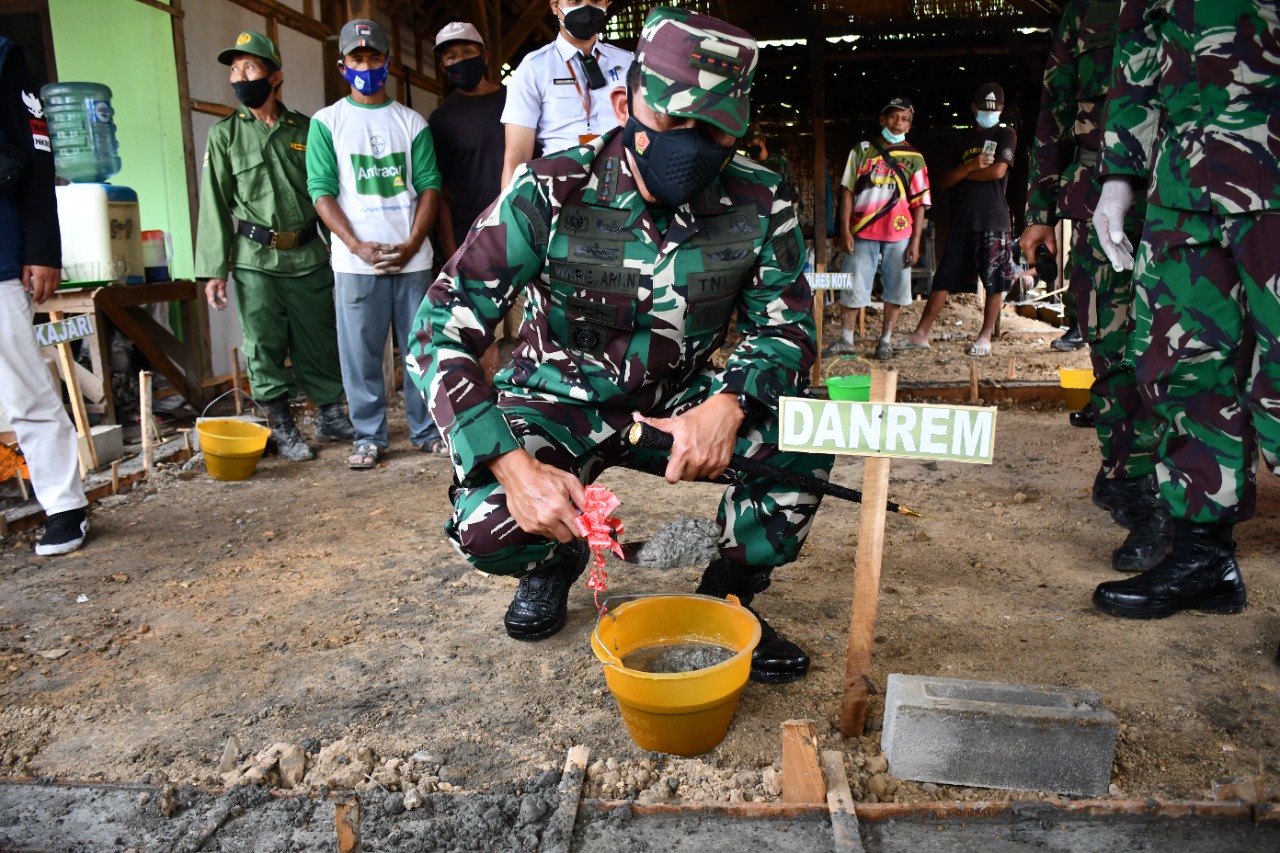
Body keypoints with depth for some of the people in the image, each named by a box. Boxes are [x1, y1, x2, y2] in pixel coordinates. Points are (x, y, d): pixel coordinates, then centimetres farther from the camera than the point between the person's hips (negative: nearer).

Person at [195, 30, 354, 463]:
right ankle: (283, 427, 15)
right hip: (256, 261, -1)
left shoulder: (305, 130, 7)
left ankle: (331, 416, 23)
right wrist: (214, 269, -4)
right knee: (265, 346, 3)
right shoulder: (225, 134, 4)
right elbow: (214, 204, 2)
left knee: (320, 342, 8)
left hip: (309, 257, 1)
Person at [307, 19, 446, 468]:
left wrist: (412, 244, -10)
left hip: (412, 258, 1)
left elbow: (429, 185, 5)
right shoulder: (327, 122, 7)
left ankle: (427, 430, 16)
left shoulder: (412, 122, 11)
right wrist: (358, 246, -13)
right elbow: (321, 191, 0)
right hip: (355, 260, -1)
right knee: (361, 353, 2)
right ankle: (369, 436, 13)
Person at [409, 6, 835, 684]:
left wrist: (729, 404, -30)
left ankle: (727, 599, 4)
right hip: (559, 406, -2)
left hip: (676, 407, 2)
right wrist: (513, 465, -39)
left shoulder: (759, 203, -13)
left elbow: (786, 328, -6)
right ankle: (558, 557, 14)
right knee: (486, 526, -28)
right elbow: (440, 332, -24)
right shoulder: (550, 194, -22)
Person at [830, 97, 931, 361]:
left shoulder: (914, 158, 8)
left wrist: (916, 241, -2)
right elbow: (848, 190, 4)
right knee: (852, 285, -1)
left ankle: (885, 340, 13)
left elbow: (919, 203, 6)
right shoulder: (862, 149, 8)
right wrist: (845, 230, -5)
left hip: (898, 233, 1)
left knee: (896, 288, 2)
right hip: (862, 231, -1)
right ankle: (846, 339, 9)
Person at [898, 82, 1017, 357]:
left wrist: (961, 173, 2)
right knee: (943, 279, 1)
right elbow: (943, 182, 10)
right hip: (962, 221, 4)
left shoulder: (1005, 135, 7)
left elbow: (998, 171, -10)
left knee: (995, 283, -1)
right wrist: (970, 166, -7)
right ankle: (921, 334, 1)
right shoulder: (965, 140, 20)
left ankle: (985, 337, 8)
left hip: (994, 222, -4)